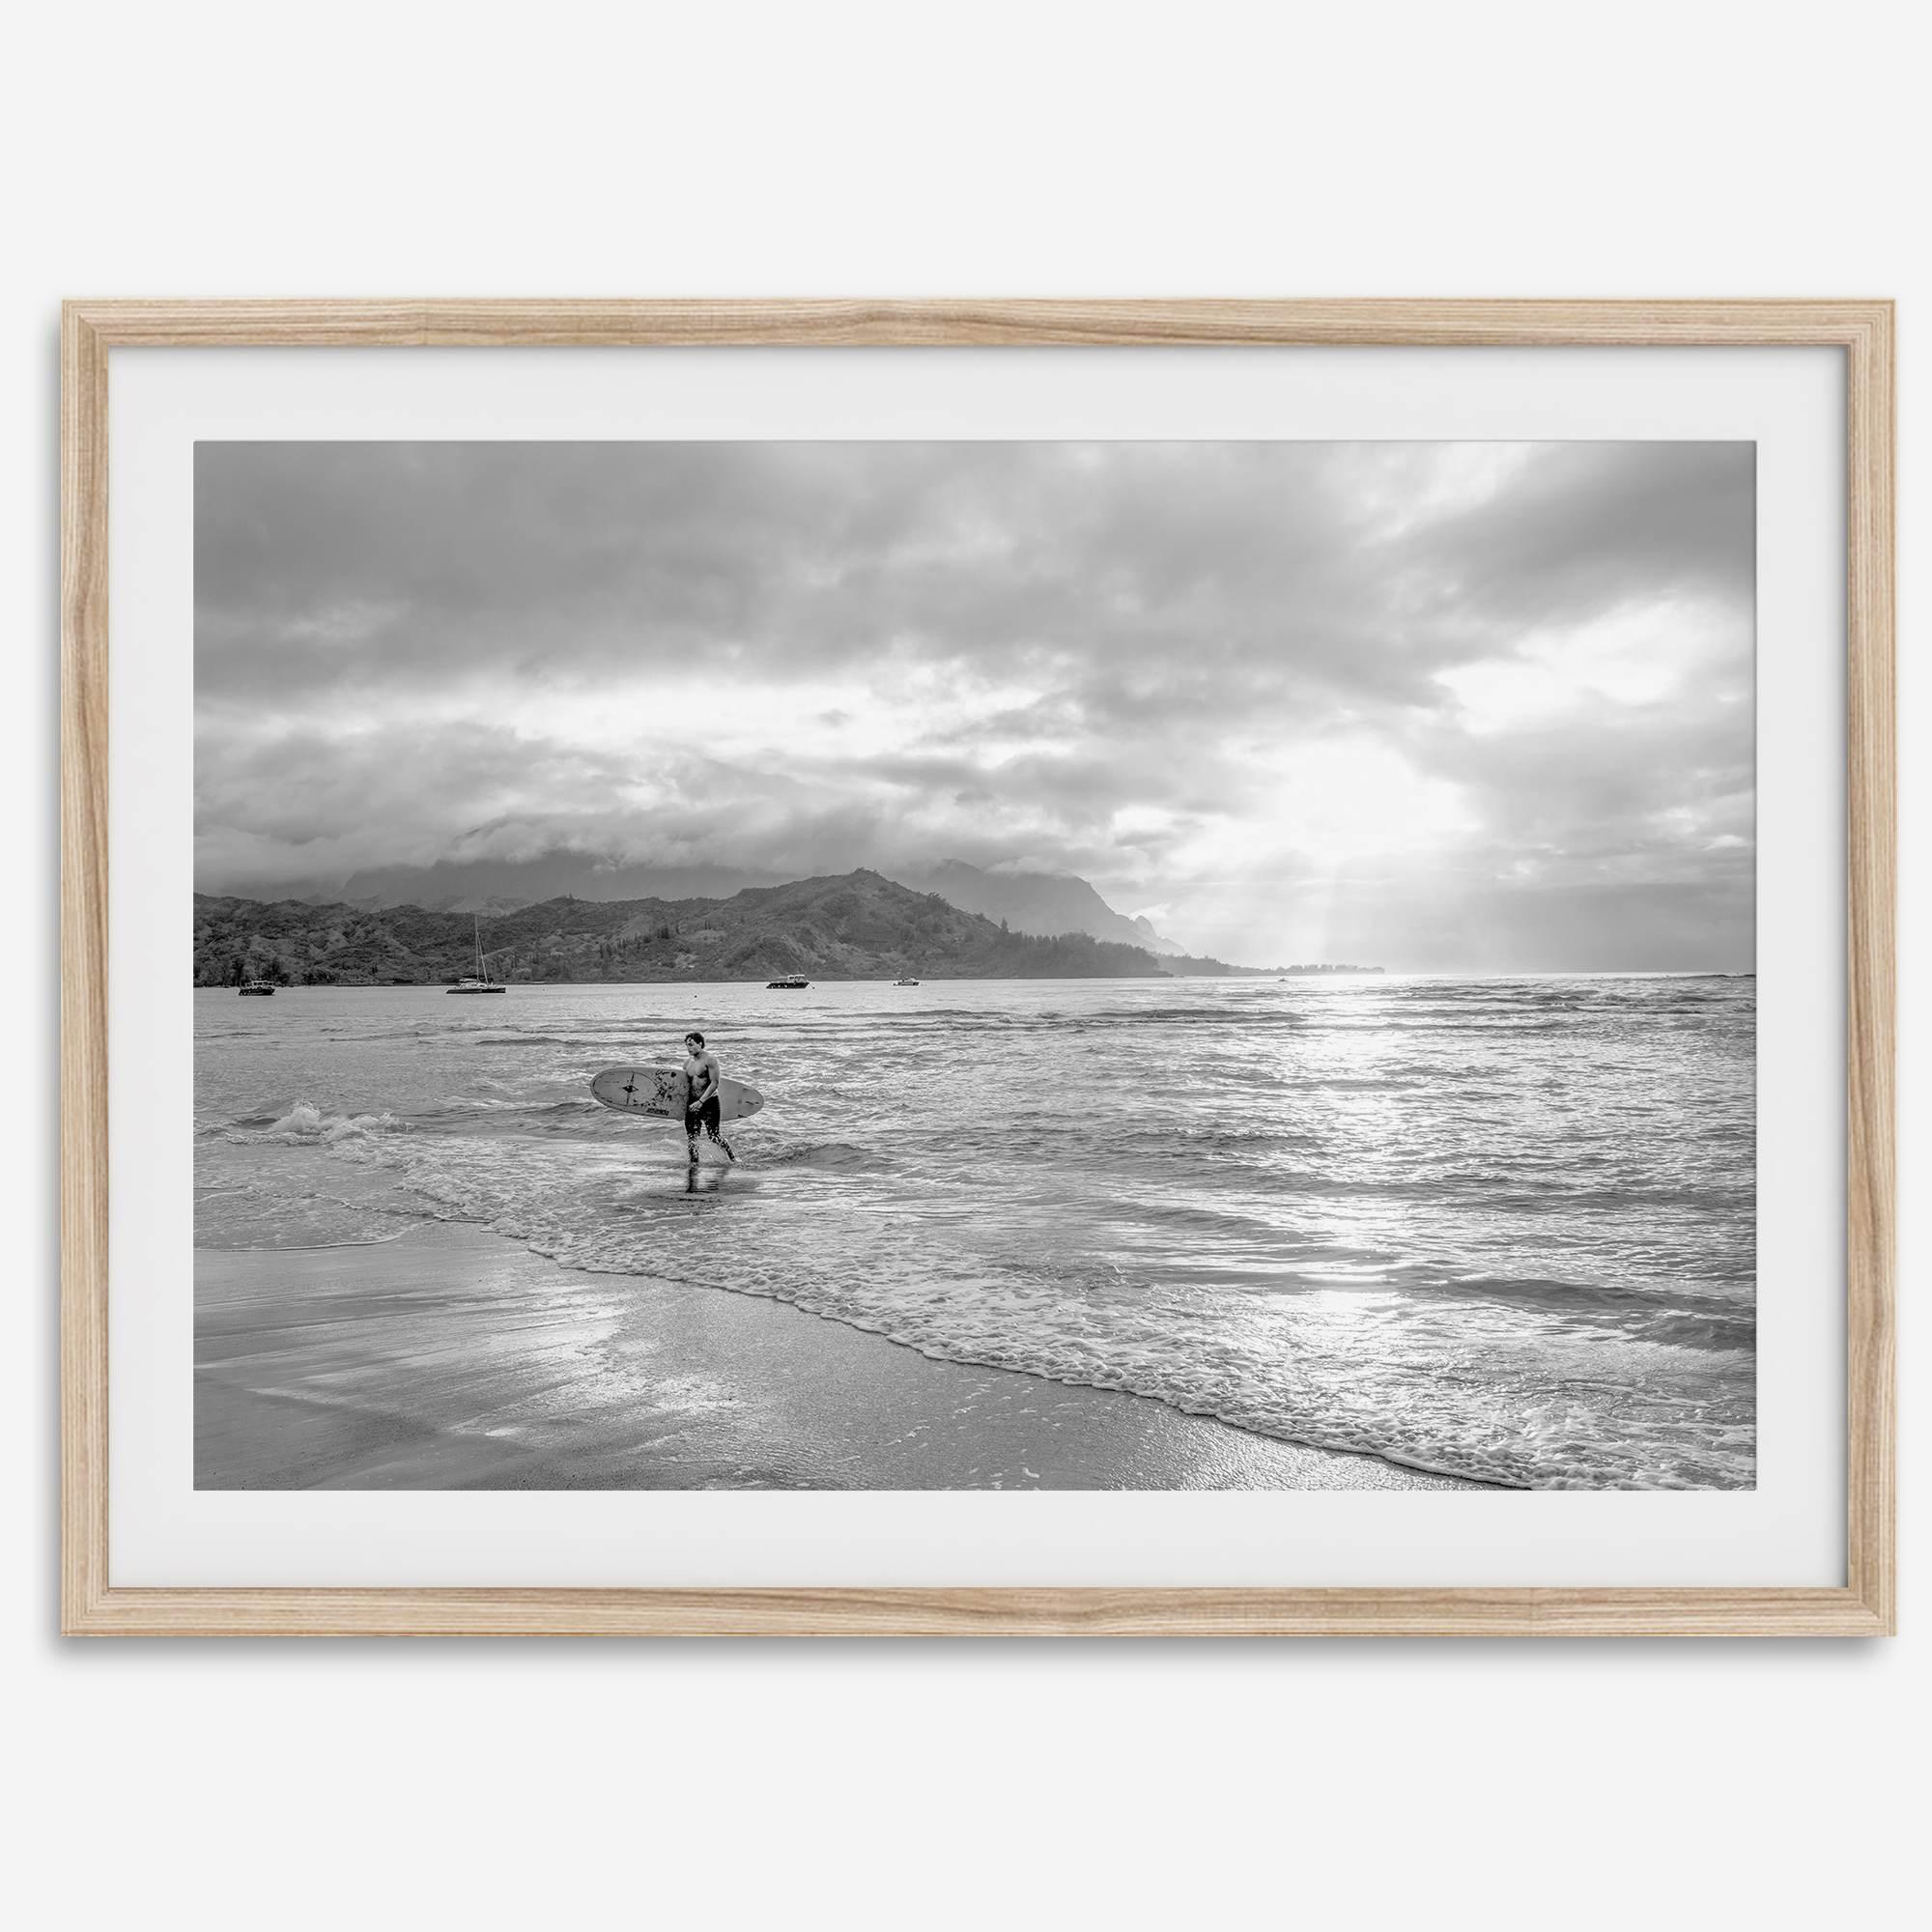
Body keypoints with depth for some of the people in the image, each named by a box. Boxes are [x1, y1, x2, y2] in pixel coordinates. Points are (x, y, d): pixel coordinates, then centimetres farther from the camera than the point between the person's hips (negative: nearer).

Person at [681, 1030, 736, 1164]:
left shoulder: (710, 1059, -11)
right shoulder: (687, 1062, 10)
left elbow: (715, 1083, -18)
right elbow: (687, 1086, 14)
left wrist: (701, 1101, -23)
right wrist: (685, 1107, 7)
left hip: (710, 1101, -6)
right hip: (694, 1102, 6)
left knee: (714, 1135, -6)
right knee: (691, 1136, -1)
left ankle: (732, 1157, 14)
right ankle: (694, 1165, 5)